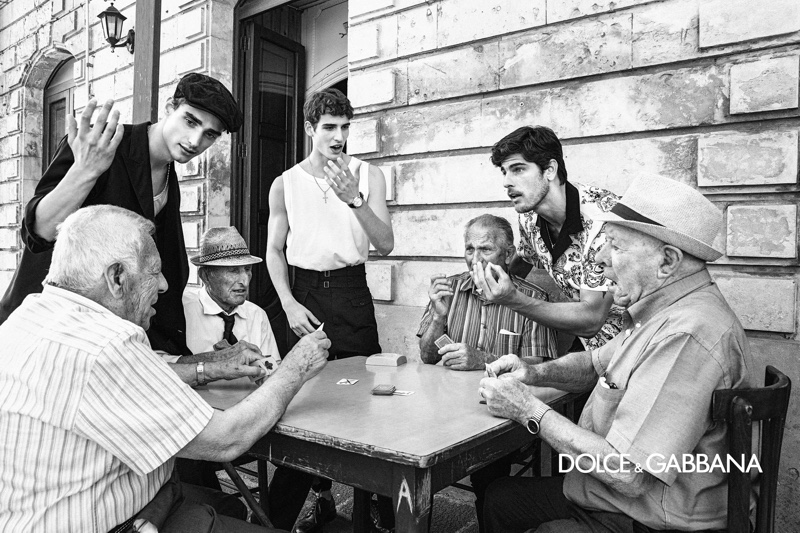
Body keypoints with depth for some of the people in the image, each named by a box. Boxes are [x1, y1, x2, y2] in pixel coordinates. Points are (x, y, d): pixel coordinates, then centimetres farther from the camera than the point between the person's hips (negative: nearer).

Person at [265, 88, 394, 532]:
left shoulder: (368, 175, 2)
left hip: (352, 291, -1)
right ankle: (323, 496, 22)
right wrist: (290, 304, -4)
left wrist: (355, 199, -20)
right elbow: (274, 250, 8)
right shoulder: (285, 183, 5)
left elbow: (385, 245, -5)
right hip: (305, 291, 1)